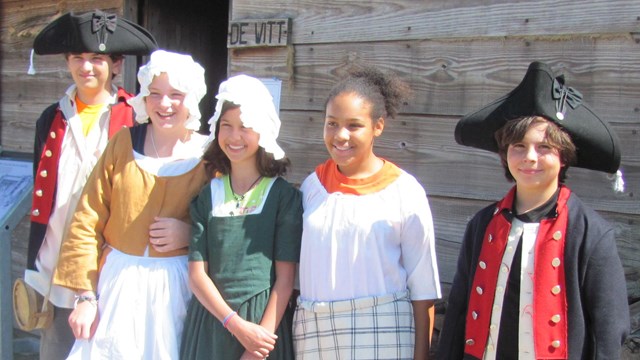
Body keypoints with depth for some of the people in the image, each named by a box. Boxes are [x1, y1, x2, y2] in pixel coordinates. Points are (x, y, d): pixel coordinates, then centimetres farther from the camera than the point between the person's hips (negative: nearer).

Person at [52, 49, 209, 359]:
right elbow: (86, 223, 1)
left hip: (178, 286, -1)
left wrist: (189, 234, -14)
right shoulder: (123, 143, 0)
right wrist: (85, 296, -2)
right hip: (119, 283, 1)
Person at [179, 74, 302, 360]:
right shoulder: (205, 196, 3)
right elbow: (197, 274, -2)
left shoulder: (285, 196, -3)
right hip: (210, 321, 2)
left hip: (264, 322, -2)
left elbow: (285, 278, -7)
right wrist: (236, 324, -15)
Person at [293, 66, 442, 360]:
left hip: (381, 336, -3)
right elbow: (293, 264, 9)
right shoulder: (312, 185, 5)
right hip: (313, 334, 3)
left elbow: (422, 286, -3)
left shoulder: (404, 191, -5)